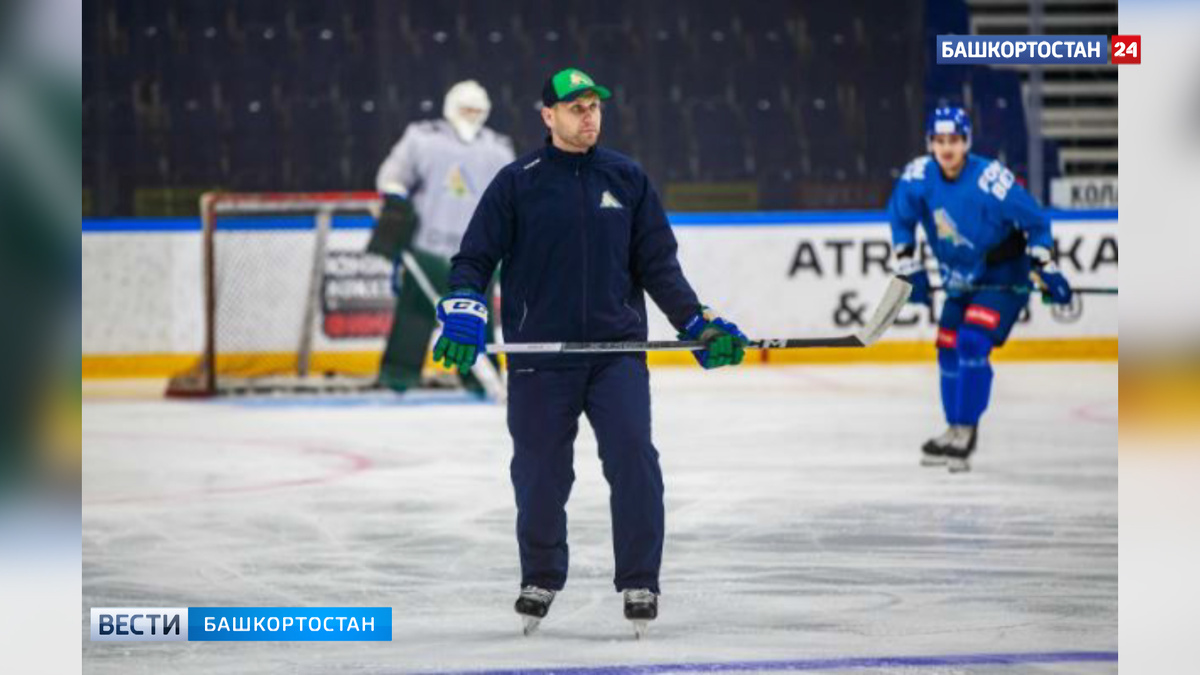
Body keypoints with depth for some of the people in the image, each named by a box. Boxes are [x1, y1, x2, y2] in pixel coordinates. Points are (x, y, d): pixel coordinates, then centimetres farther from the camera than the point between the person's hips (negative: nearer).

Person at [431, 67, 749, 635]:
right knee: (540, 475, 5)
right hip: (539, 361, -1)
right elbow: (474, 259, 3)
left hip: (617, 349, 1)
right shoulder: (517, 183, 1)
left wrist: (701, 327, 3)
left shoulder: (627, 180, 8)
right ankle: (540, 577, 28)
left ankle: (639, 582, 0)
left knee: (632, 457, -12)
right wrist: (463, 312, -15)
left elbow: (658, 266, 12)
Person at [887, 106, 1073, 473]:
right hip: (960, 282, 6)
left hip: (1003, 280, -6)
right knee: (949, 351, 9)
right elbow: (901, 218, 6)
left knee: (972, 344, -21)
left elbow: (1035, 222, -17)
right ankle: (956, 431, 26)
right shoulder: (919, 175, -12)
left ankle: (965, 431, -15)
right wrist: (909, 266, 3)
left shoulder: (990, 178, -27)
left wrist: (1046, 268, -18)